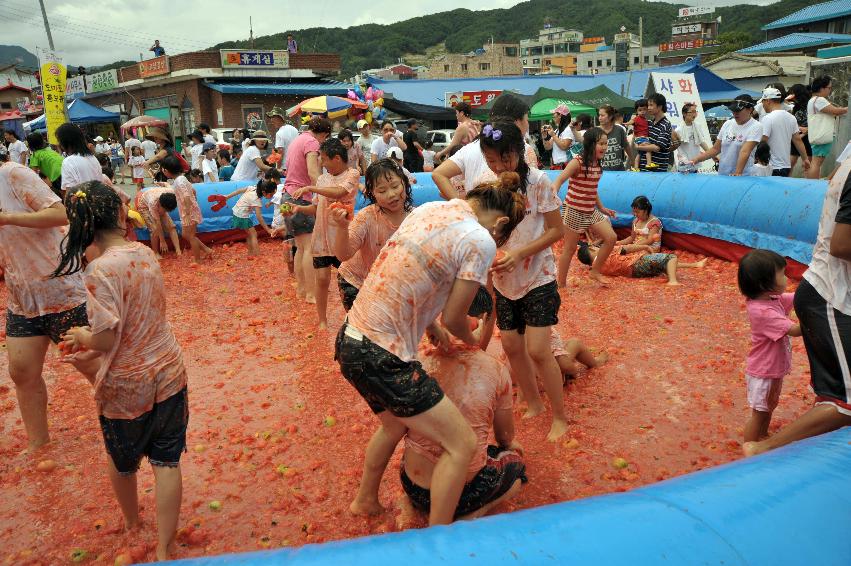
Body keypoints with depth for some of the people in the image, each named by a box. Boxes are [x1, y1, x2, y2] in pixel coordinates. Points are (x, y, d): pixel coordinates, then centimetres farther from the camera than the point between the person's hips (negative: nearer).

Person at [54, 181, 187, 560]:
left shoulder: (100, 269, -22)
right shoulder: (145, 253, -2)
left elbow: (104, 339, -22)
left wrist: (81, 335, -1)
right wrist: (90, 339, 14)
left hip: (125, 385, -4)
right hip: (168, 372, 4)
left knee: (123, 461, 23)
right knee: (166, 462, 11)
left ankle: (131, 521, 48)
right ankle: (164, 548, 19)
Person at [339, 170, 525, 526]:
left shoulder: (429, 208, 9)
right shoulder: (480, 241, -13)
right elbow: (454, 318, -6)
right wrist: (472, 341, 15)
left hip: (349, 339, 9)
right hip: (381, 358, -9)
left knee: (395, 424, 33)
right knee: (462, 445, 3)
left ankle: (365, 500, 53)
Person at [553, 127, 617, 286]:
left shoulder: (597, 164, 6)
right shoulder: (577, 162, -16)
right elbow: (558, 181, -22)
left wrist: (602, 208, 23)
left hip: (591, 211, 7)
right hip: (574, 211, -7)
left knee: (611, 238, 1)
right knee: (570, 248, 2)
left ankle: (595, 271, 16)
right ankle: (561, 284, 16)